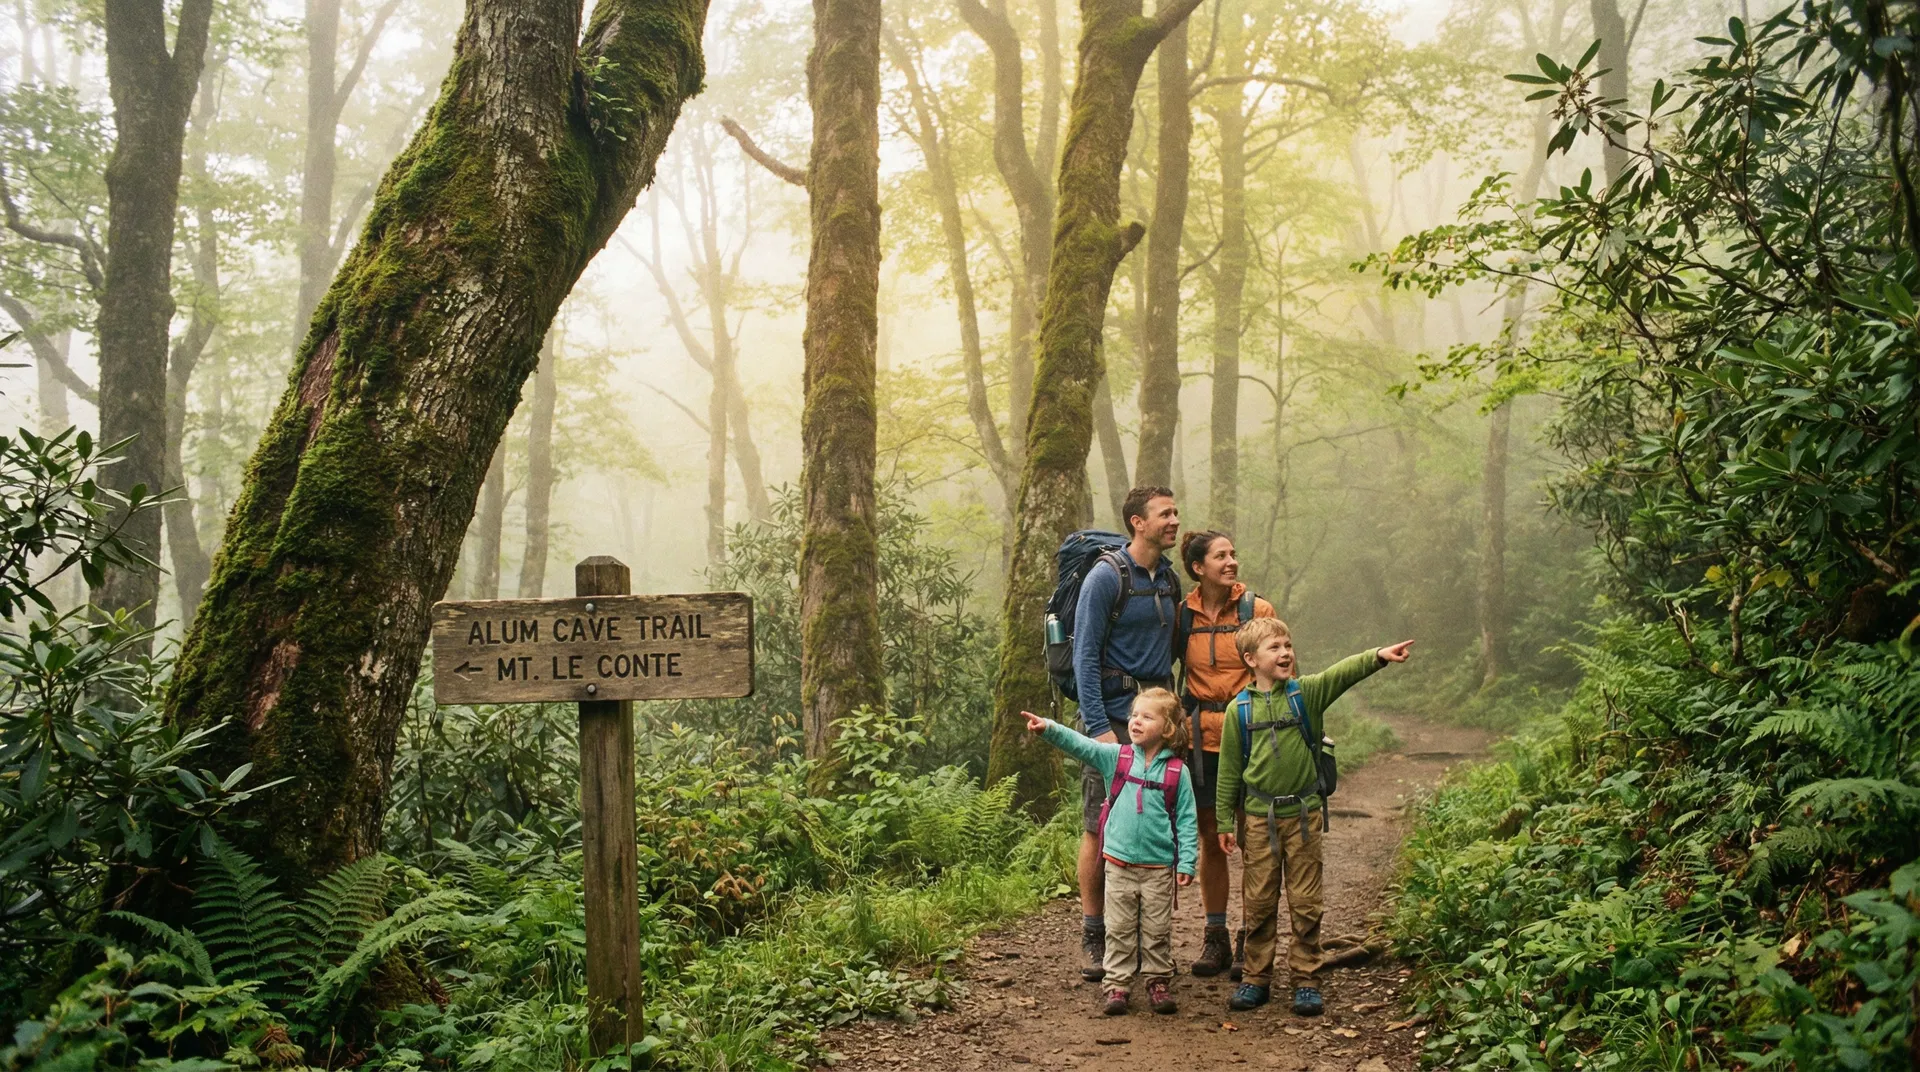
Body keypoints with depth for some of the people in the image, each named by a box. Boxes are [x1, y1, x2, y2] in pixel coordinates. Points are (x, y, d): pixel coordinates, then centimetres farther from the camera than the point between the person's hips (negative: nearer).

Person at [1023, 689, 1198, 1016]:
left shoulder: (1177, 772, -2)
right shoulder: (1115, 757, 2)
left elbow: (1187, 821, -1)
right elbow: (1079, 745, -10)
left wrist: (1186, 862, -7)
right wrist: (1048, 728, -27)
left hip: (1159, 867, -1)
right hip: (1118, 863, 1)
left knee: (1157, 931, 9)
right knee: (1120, 930, 8)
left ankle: (1159, 982, 23)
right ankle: (1117, 985, 16)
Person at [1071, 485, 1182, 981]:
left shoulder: (1170, 581, 13)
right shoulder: (1106, 577, -8)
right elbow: (1085, 656, -11)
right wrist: (1098, 726, -17)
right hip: (1112, 715, -6)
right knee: (1100, 829, -3)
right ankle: (1094, 938, 6)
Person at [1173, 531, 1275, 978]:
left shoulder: (1257, 610, -1)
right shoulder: (1183, 615, 4)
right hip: (1202, 737, 2)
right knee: (1210, 838, 7)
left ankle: (1252, 939, 13)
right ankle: (1215, 937, 17)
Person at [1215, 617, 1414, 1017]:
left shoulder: (1306, 693, 0)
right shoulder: (1239, 709, 0)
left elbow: (1342, 673, -18)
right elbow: (1229, 769, 5)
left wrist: (1379, 655, -35)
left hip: (1304, 812, 0)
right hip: (1260, 815, 0)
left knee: (1306, 902, 5)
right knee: (1258, 902, 6)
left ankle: (1304, 979, 16)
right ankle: (1256, 979, 19)